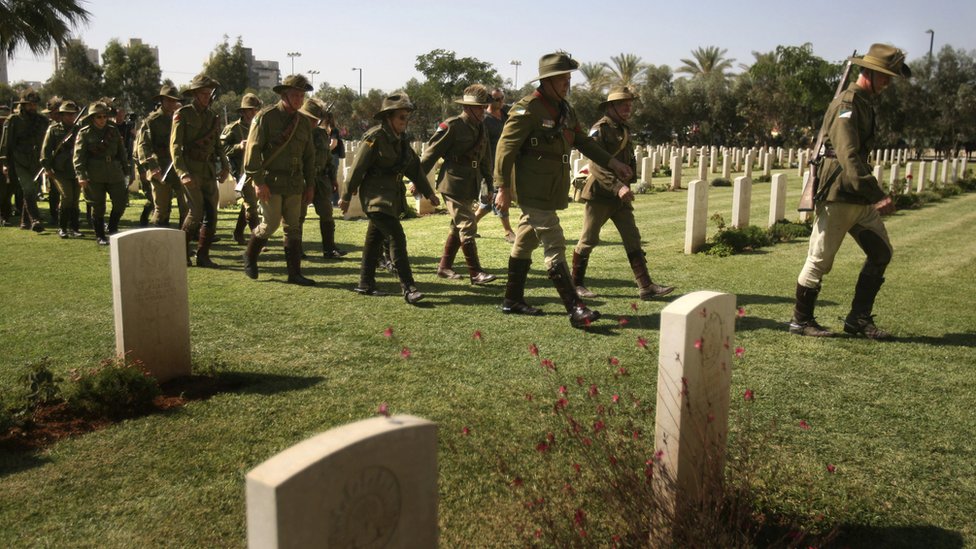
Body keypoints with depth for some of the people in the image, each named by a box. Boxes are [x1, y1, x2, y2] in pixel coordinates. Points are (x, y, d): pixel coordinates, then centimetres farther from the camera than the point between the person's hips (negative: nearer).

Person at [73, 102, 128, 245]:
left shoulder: (113, 131, 11)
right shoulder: (85, 133, -1)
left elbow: (121, 151, 18)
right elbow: (78, 155, -7)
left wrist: (124, 170, 16)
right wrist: (81, 175, -17)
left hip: (115, 173, 4)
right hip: (95, 175, -3)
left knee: (120, 203, 1)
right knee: (98, 206, 3)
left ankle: (112, 228, 25)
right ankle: (100, 236, 14)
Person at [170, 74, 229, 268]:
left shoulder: (213, 116, 13)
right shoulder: (183, 114, -4)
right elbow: (175, 145, -8)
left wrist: (224, 166, 7)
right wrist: (182, 172, -19)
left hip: (209, 170, 6)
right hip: (191, 170, -6)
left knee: (211, 214, 3)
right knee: (196, 211, -13)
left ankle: (203, 256, 12)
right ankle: (182, 250, 7)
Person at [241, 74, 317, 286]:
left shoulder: (304, 122, 12)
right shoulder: (266, 117, -7)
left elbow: (309, 155, 17)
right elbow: (252, 149, -10)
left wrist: (310, 184, 12)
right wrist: (258, 181, -15)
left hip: (295, 184, 5)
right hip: (271, 182, -5)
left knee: (293, 228, 4)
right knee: (271, 223, -4)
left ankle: (294, 273, 8)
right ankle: (250, 256, 23)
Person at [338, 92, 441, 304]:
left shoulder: (402, 139, 9)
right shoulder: (374, 138, -14)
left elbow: (415, 167, 17)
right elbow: (357, 168, -12)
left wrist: (428, 192, 17)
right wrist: (346, 197, -8)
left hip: (393, 196, 8)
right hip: (375, 196, -8)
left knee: (375, 238, 14)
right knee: (397, 237, -16)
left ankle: (365, 284, 23)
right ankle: (408, 288, -15)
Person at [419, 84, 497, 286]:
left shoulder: (480, 128, 11)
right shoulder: (452, 126, -12)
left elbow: (485, 159, 21)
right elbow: (430, 154, -9)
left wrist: (489, 184, 18)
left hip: (470, 187, 8)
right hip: (453, 185, -8)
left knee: (458, 227, 14)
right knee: (468, 228, -10)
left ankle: (444, 267, 25)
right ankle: (475, 273, -6)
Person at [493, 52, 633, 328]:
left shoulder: (565, 109, 13)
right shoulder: (527, 109, -15)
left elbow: (583, 141, 20)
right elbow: (505, 148, -16)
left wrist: (613, 163, 12)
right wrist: (503, 188, -18)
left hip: (552, 190, 9)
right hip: (534, 191, -9)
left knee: (526, 241, 15)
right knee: (555, 246, -11)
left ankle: (513, 300, 26)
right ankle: (575, 309, -10)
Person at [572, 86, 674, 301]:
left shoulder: (625, 130, 13)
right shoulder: (599, 130, -12)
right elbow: (596, 166, -23)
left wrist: (627, 185, 16)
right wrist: (618, 186, -32)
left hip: (620, 196, 8)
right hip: (599, 194, -7)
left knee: (633, 240, 2)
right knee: (588, 241, 2)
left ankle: (646, 287, 2)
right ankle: (576, 284, 15)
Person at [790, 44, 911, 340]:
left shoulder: (865, 103, 16)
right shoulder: (846, 105, -15)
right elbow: (849, 158, -26)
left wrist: (873, 195, 20)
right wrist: (878, 195, -32)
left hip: (860, 198, 10)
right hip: (837, 196, -10)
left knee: (881, 252, 10)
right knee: (820, 260, -1)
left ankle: (858, 319, 17)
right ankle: (801, 320, 12)